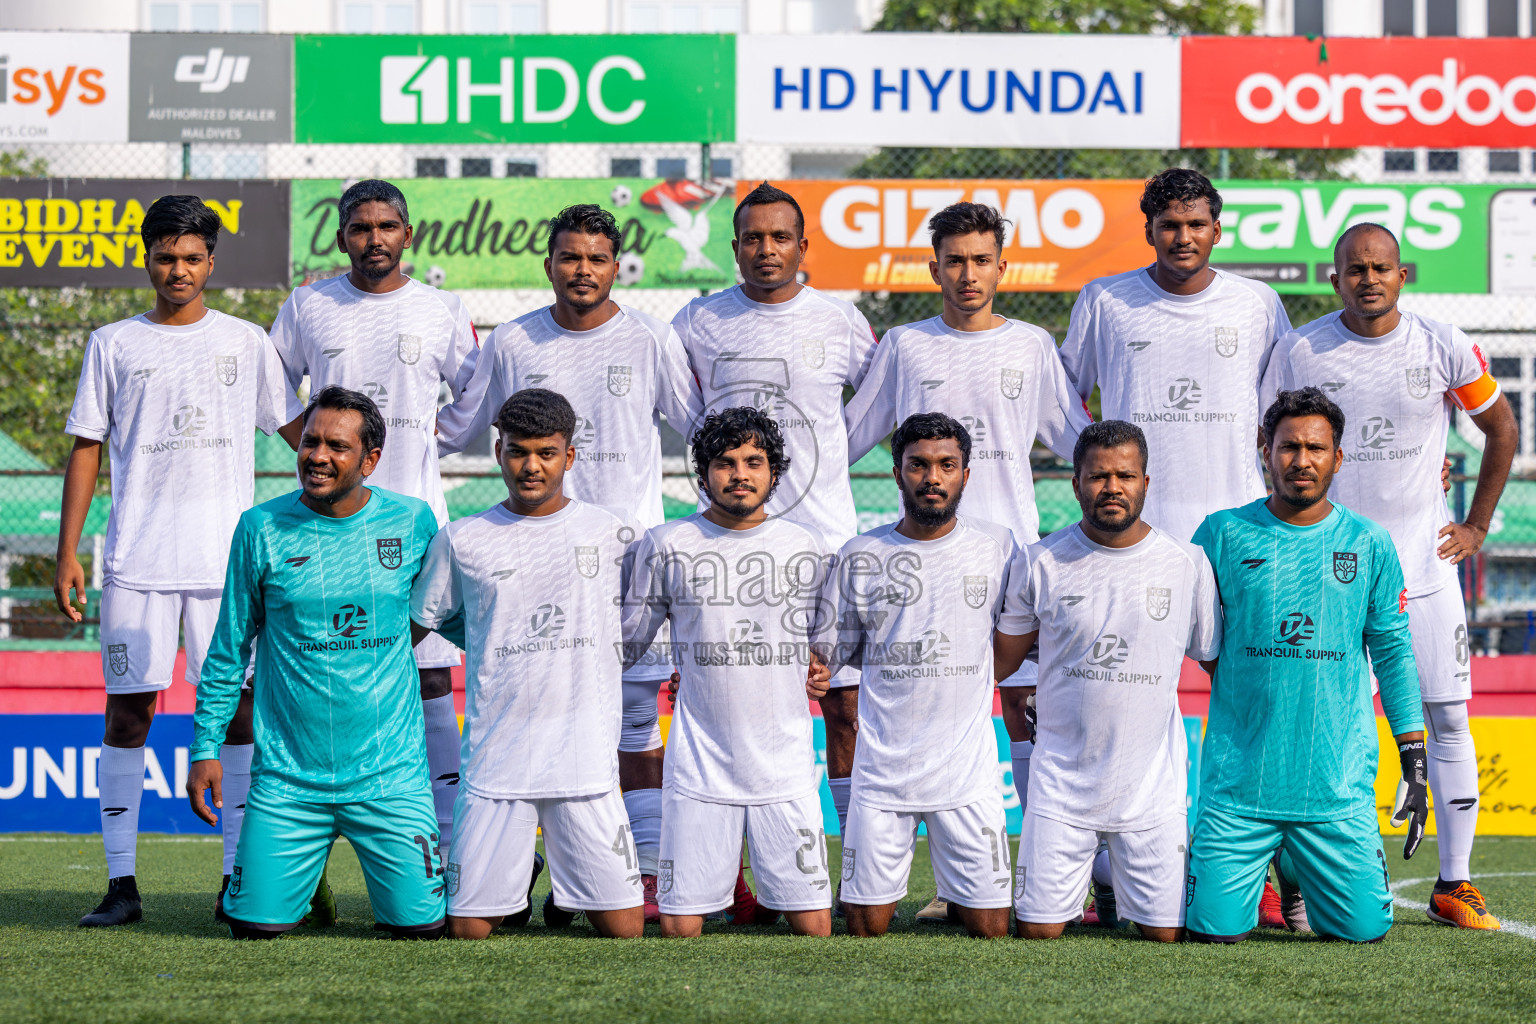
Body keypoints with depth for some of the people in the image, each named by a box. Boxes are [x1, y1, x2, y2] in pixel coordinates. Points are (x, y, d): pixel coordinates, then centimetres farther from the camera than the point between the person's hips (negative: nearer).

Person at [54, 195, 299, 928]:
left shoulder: (246, 342, 9)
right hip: (136, 560, 0)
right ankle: (121, 883, 2)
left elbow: (298, 429, 15)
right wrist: (68, 554, 3)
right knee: (129, 709, -2)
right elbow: (86, 448, 8)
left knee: (239, 706, -2)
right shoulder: (113, 345, 8)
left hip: (229, 557, 0)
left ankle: (239, 880, 3)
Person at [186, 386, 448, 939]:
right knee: (256, 923, -5)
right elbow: (229, 649, 6)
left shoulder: (413, 522, 0)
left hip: (391, 776, 0)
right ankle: (306, 881, 29)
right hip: (287, 778, 0)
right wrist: (205, 747, 4)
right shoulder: (261, 528, -2)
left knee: (419, 924, -6)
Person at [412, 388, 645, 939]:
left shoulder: (615, 533, 6)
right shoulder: (461, 541, 5)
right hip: (494, 764, 0)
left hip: (588, 763, 0)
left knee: (624, 930, -3)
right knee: (467, 927, -2)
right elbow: (415, 625, 15)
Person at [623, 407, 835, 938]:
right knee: (679, 928, -4)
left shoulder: (807, 547, 7)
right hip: (699, 768, -1)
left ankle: (775, 895, 23)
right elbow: (627, 641, 14)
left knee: (813, 928, -2)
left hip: (787, 769, 1)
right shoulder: (667, 545, 3)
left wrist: (823, 670, 7)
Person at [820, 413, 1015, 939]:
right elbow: (830, 651, 8)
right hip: (882, 769, 0)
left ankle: (958, 895, 30)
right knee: (866, 926, 1)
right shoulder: (860, 556, 1)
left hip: (968, 769, 0)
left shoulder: (996, 547, 2)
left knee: (991, 928, -2)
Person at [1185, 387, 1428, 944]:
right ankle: (1264, 866, 28)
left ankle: (1299, 870, 30)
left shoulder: (1370, 546, 5)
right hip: (1240, 775, -1)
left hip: (1339, 784, 1)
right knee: (1216, 926, -7)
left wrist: (1414, 758, 6)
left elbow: (1393, 653, 10)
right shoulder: (1224, 534, 1)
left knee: (1364, 927, -3)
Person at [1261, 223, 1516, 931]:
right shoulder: (1299, 353, -3)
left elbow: (1502, 430, 13)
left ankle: (1454, 884, 5)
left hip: (1424, 561, 1)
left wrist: (1476, 526, 9)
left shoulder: (1444, 348, -1)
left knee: (1448, 718, -1)